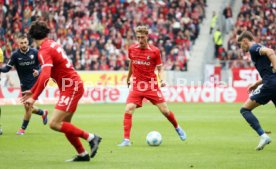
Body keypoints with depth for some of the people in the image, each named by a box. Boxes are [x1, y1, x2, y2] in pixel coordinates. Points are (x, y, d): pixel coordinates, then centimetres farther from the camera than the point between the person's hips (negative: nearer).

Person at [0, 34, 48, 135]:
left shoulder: (34, 52, -9)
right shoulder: (15, 55, -6)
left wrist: (38, 72, -22)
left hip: (35, 82, -3)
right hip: (24, 85, 3)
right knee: (27, 107, 7)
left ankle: (23, 128, 7)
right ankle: (43, 113, 38)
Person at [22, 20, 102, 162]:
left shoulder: (45, 51, -15)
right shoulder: (52, 45, 14)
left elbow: (45, 76, -28)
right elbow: (45, 74, 26)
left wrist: (34, 97, -27)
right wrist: (32, 91, 31)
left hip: (71, 88, -10)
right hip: (74, 85, 10)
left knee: (54, 123, -14)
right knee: (64, 125, 14)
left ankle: (91, 137, -10)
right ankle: (82, 154, 18)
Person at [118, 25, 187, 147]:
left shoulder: (155, 51, -6)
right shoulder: (132, 49, 0)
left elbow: (160, 68, 2)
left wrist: (162, 80, -16)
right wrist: (128, 78, 30)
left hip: (151, 85, -1)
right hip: (136, 85, 1)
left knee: (165, 110, 1)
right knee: (128, 110, -16)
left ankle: (177, 128, 30)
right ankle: (126, 140, -11)